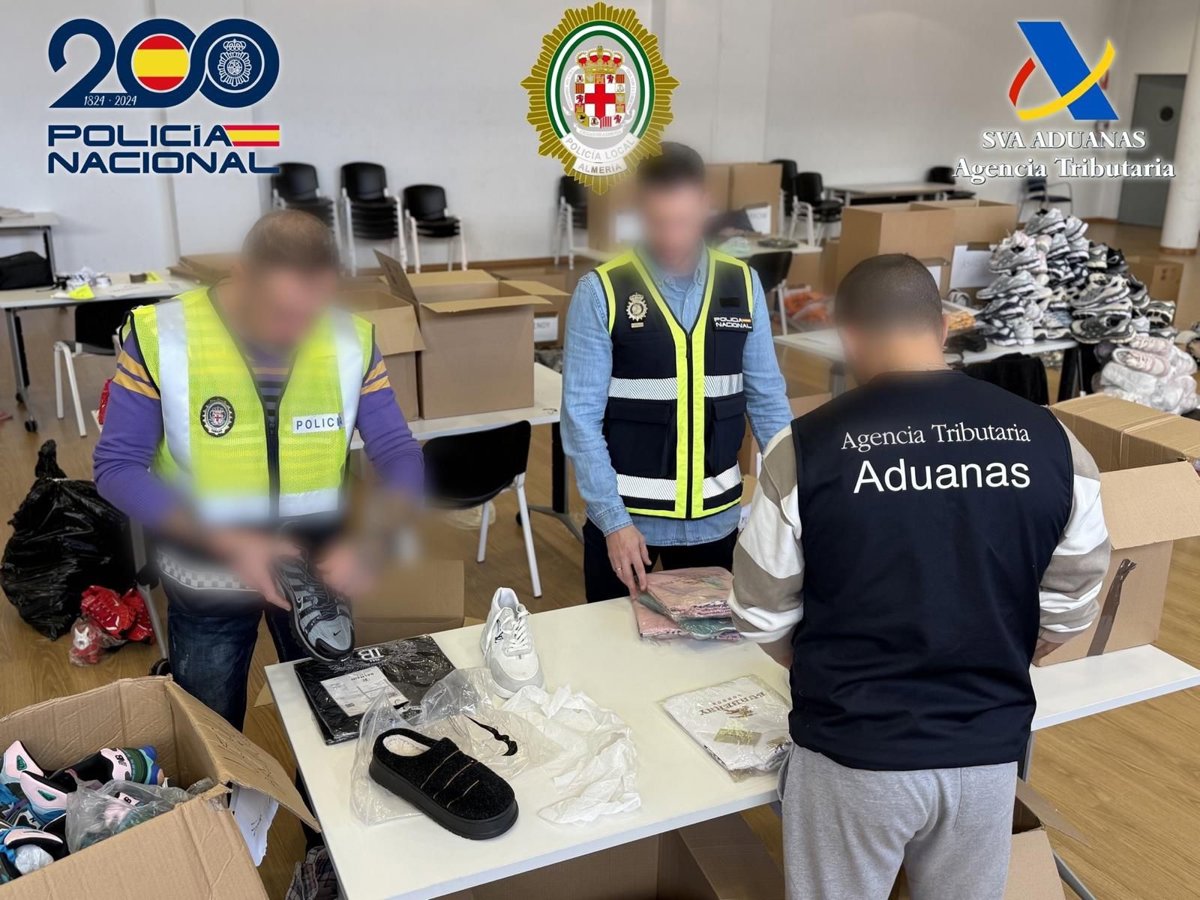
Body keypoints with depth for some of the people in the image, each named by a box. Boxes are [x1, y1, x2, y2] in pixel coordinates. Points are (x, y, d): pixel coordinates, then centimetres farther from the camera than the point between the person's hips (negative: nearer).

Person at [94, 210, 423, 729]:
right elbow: (117, 468, -16)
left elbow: (398, 453, -8)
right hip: (207, 580, -1)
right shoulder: (161, 336, -19)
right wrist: (226, 543, -28)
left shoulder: (351, 338, -13)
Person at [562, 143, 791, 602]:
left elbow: (767, 397, 5)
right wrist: (613, 520, -15)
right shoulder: (601, 292, -11)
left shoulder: (742, 284, -1)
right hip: (625, 516, -2)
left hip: (716, 516, 3)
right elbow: (581, 416, -10)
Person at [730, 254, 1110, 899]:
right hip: (991, 746, 3)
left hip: (854, 750, -2)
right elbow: (1070, 608, 3)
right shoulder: (1048, 439, -7)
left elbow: (762, 614, -6)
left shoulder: (808, 446, -15)